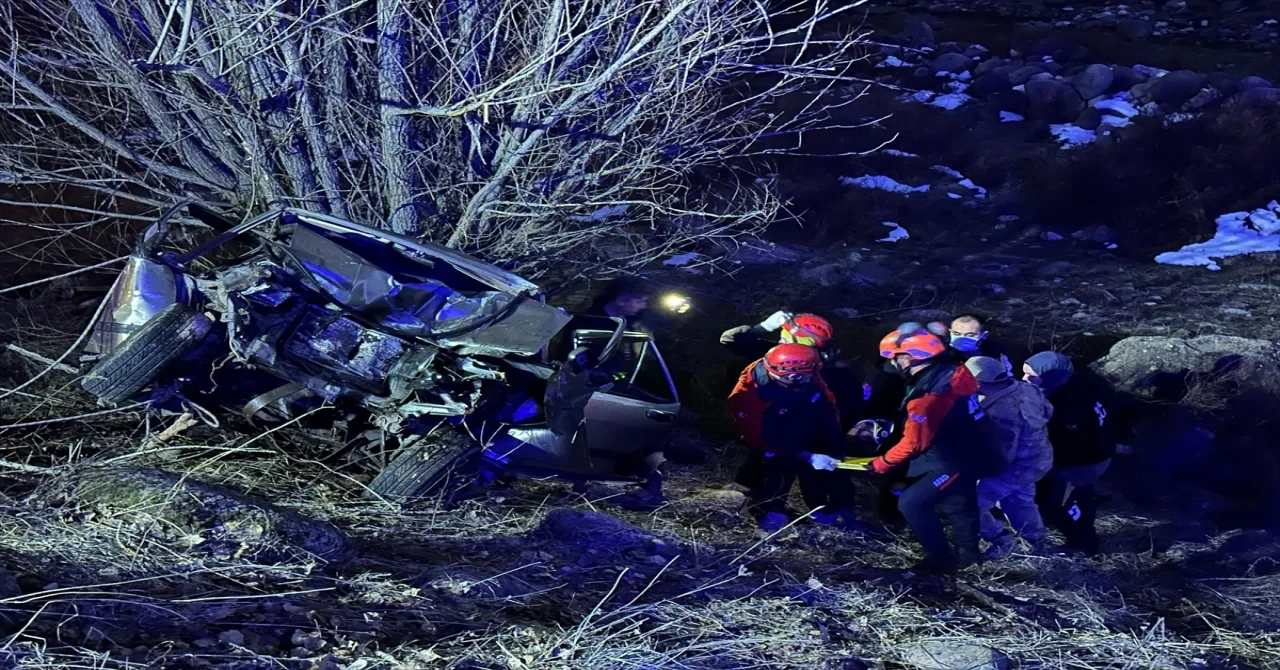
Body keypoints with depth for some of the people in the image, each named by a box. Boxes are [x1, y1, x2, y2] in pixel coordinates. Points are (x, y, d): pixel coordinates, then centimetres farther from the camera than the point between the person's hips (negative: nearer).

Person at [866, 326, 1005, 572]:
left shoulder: (926, 397, -31)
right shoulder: (955, 372, -6)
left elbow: (913, 444, -22)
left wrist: (880, 464, -9)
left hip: (954, 462, -9)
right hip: (972, 454, 9)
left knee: (911, 503, -4)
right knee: (958, 504, 29)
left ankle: (941, 558, 6)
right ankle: (967, 552, 49)